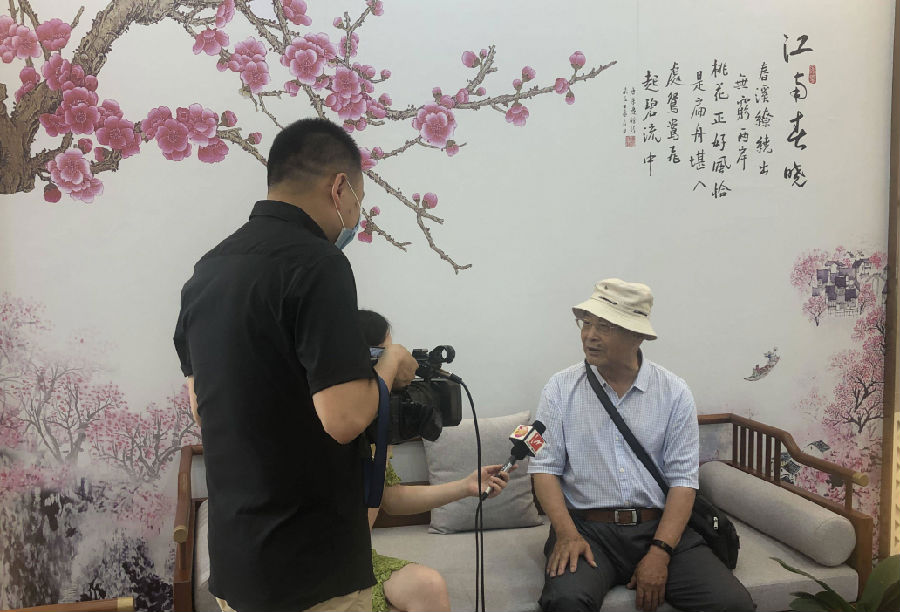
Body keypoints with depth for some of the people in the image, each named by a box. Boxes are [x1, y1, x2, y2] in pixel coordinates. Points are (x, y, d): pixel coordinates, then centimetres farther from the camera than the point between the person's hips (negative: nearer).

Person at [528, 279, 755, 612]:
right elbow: (545, 467, -1)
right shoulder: (561, 388, 2)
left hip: (660, 526, 2)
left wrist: (660, 553, -13)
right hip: (586, 527, -2)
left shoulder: (674, 392, 3)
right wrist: (566, 533, -16)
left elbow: (683, 479, -2)